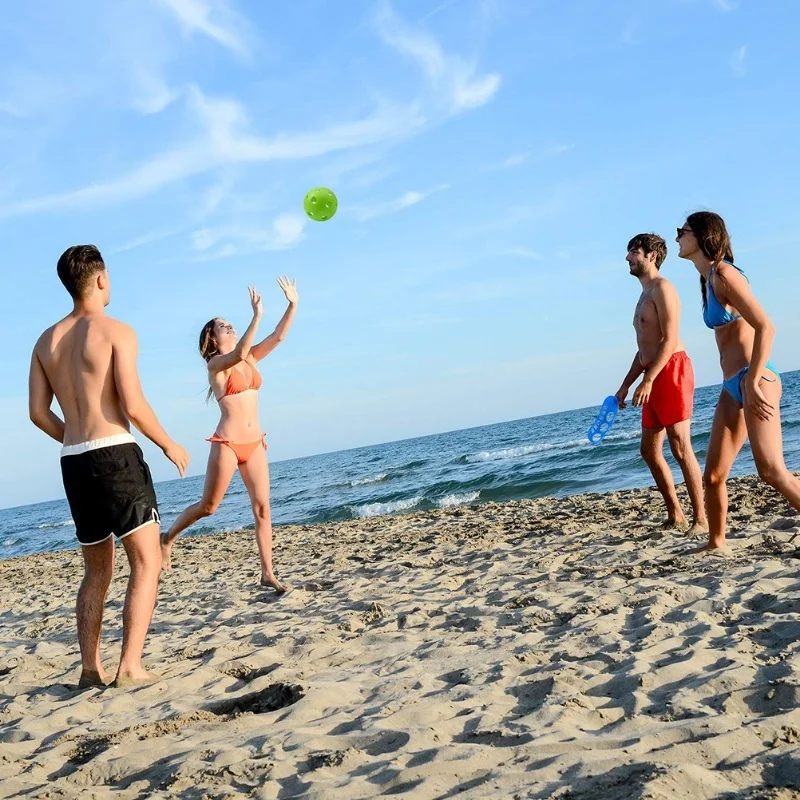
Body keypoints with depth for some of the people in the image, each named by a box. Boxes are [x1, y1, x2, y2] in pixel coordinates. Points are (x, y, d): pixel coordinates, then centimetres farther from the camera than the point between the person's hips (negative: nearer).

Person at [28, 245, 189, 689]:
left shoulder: (46, 341, 12)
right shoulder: (116, 331, -6)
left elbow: (39, 412, 8)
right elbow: (133, 405, -15)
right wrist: (170, 445, 0)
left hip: (73, 462, 7)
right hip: (115, 454, -7)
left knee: (97, 572, 17)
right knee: (146, 562, -1)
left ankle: (90, 669, 16)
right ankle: (131, 666, -8)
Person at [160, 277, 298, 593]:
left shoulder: (250, 358, 13)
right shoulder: (215, 363, -6)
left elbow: (278, 336, 5)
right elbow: (239, 353, -28)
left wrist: (293, 304, -5)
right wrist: (257, 315, -31)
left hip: (254, 444, 6)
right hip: (227, 444, -6)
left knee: (262, 507, 1)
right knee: (209, 505, 3)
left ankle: (268, 573, 4)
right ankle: (168, 538, 28)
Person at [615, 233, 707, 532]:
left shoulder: (662, 288, -5)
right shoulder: (645, 295, 24)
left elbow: (670, 339, -16)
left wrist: (648, 380, -23)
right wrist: (625, 385, 24)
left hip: (671, 371, -10)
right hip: (654, 377, 10)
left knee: (681, 448, -10)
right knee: (650, 450, 10)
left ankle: (701, 518, -6)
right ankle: (675, 516, 16)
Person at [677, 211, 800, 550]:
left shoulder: (724, 274, -10)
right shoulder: (709, 280, 17)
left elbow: (765, 327, -17)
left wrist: (752, 382, -21)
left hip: (754, 380, -9)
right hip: (733, 386, 9)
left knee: (771, 471, -16)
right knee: (713, 475, 10)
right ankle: (716, 544, 22)